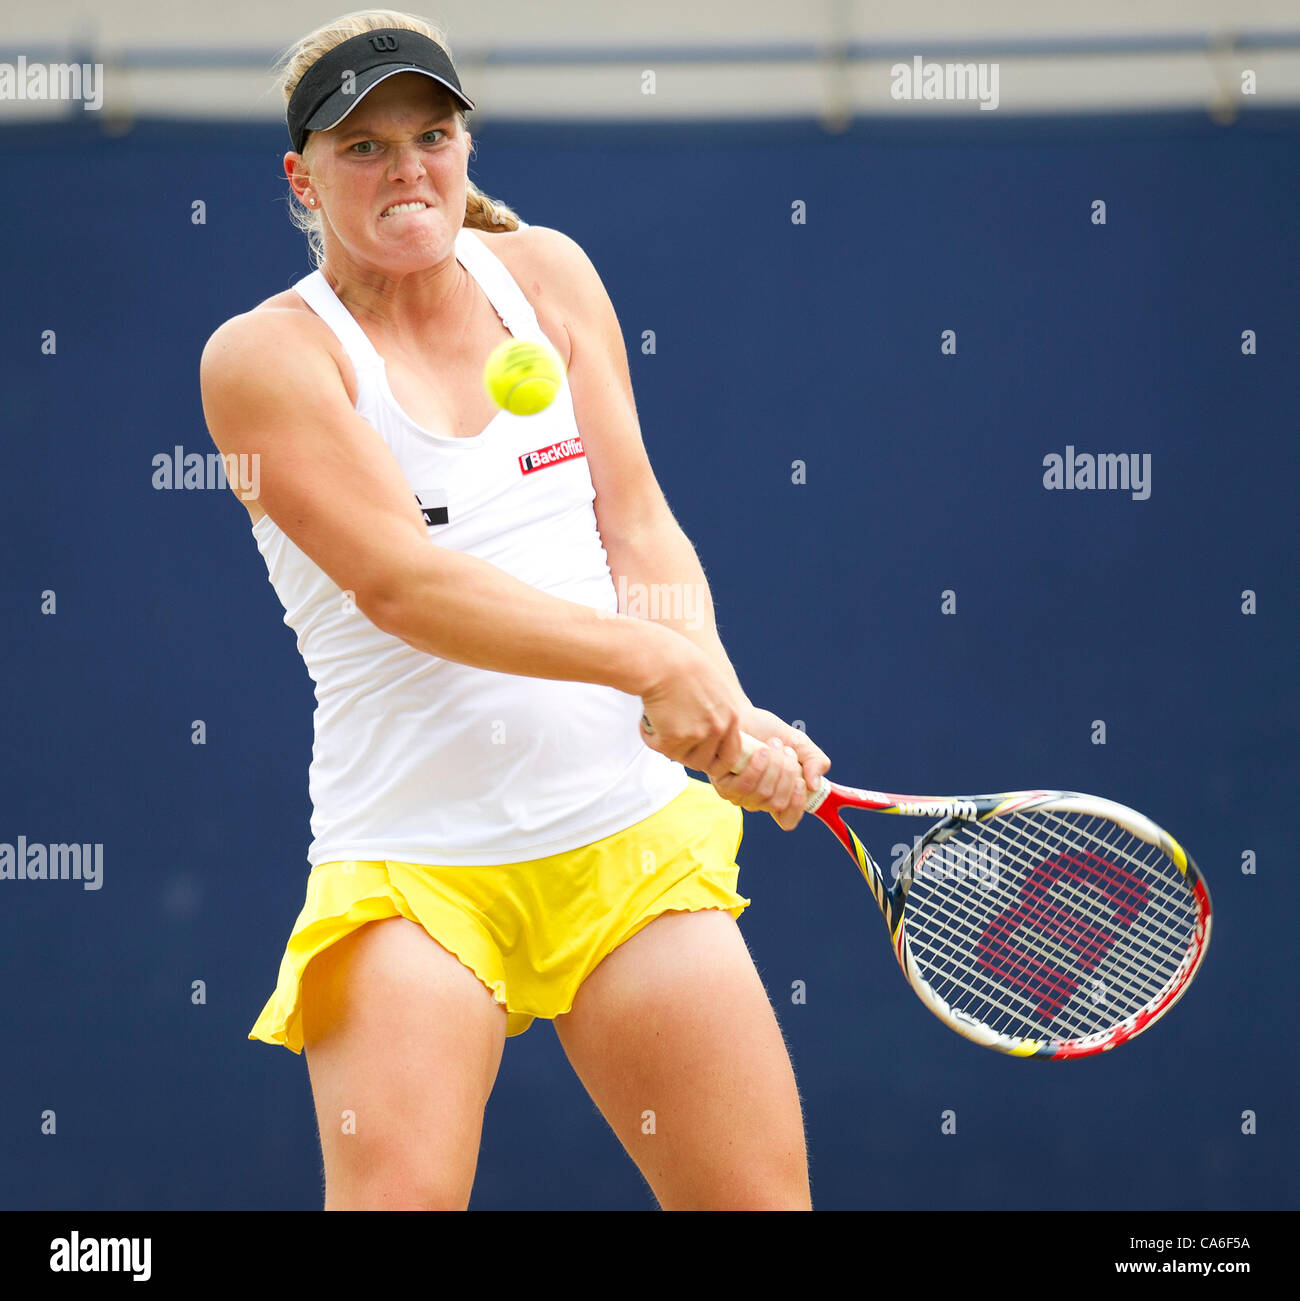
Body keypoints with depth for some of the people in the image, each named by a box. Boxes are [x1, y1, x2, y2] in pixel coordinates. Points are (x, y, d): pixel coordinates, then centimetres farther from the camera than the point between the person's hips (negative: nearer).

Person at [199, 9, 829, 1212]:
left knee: (764, 1198, -2)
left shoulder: (545, 276, 10)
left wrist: (721, 707, -15)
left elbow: (639, 526, 4)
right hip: (413, 866, -4)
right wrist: (654, 662, -26)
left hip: (631, 839, 4)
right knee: (396, 1193, -22)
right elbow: (399, 578, -17)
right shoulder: (265, 356, -5)